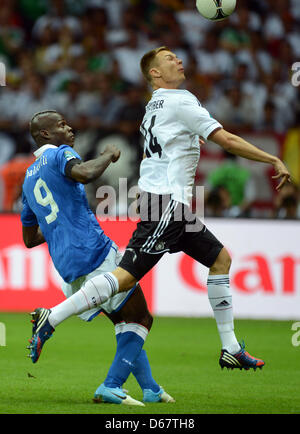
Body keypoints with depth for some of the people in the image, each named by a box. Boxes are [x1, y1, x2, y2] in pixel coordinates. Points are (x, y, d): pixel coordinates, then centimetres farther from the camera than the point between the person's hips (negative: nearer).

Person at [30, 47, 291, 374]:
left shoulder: (154, 107, 19)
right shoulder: (180, 102, -9)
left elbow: (148, 157, 28)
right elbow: (227, 141, -11)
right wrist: (274, 160, -5)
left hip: (173, 205, 10)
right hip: (166, 201, -10)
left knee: (221, 258, 12)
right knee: (126, 276, -15)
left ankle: (231, 350, 11)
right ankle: (51, 318, -14)